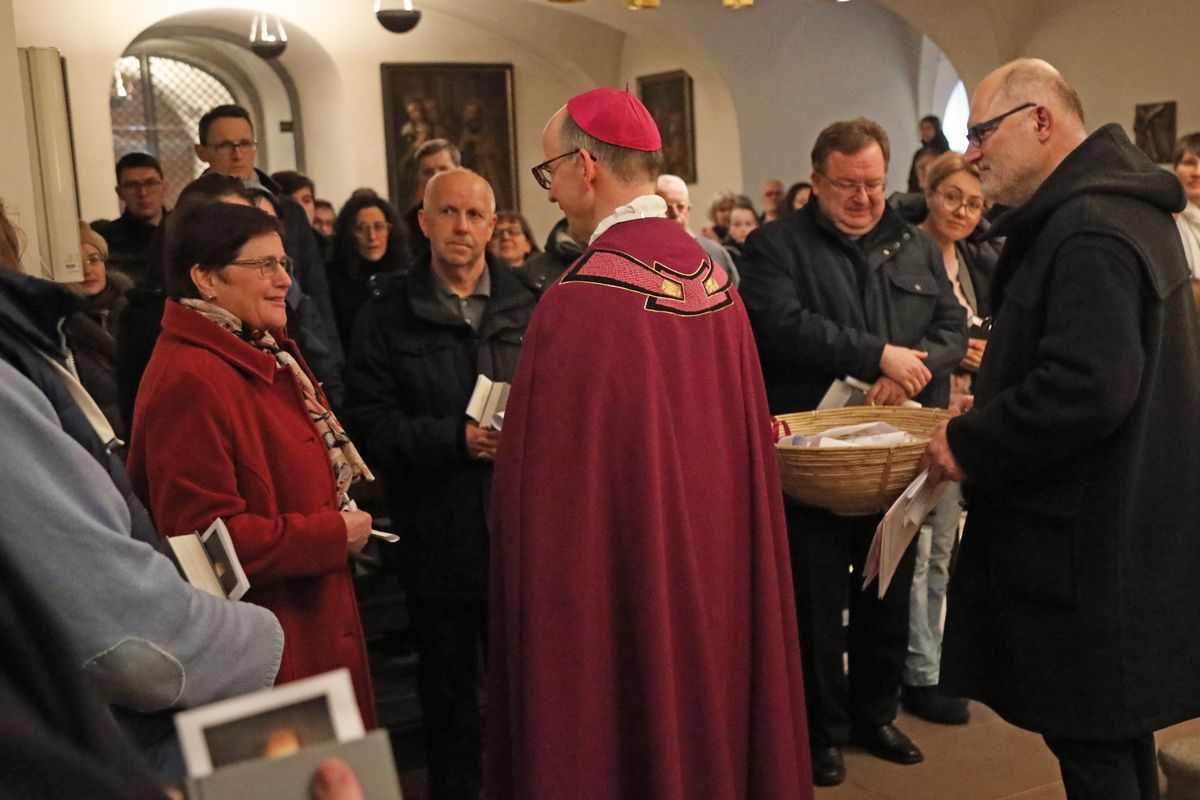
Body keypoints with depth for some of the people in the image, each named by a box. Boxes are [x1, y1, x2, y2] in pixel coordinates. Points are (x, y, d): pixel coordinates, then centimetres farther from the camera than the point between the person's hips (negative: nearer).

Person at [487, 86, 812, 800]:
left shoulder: (582, 300, -21)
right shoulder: (715, 277, 0)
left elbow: (549, 485, -19)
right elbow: (746, 431, 6)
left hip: (622, 578, -7)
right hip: (716, 563, 7)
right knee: (703, 690, 22)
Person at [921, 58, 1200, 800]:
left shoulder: (1087, 232, -21)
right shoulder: (1127, 207, 13)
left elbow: (1088, 390, -29)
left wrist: (969, 443, -17)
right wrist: (987, 414, 12)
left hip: (1088, 539, -10)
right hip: (1130, 529, 10)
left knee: (1088, 739, 2)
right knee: (1120, 727, 21)